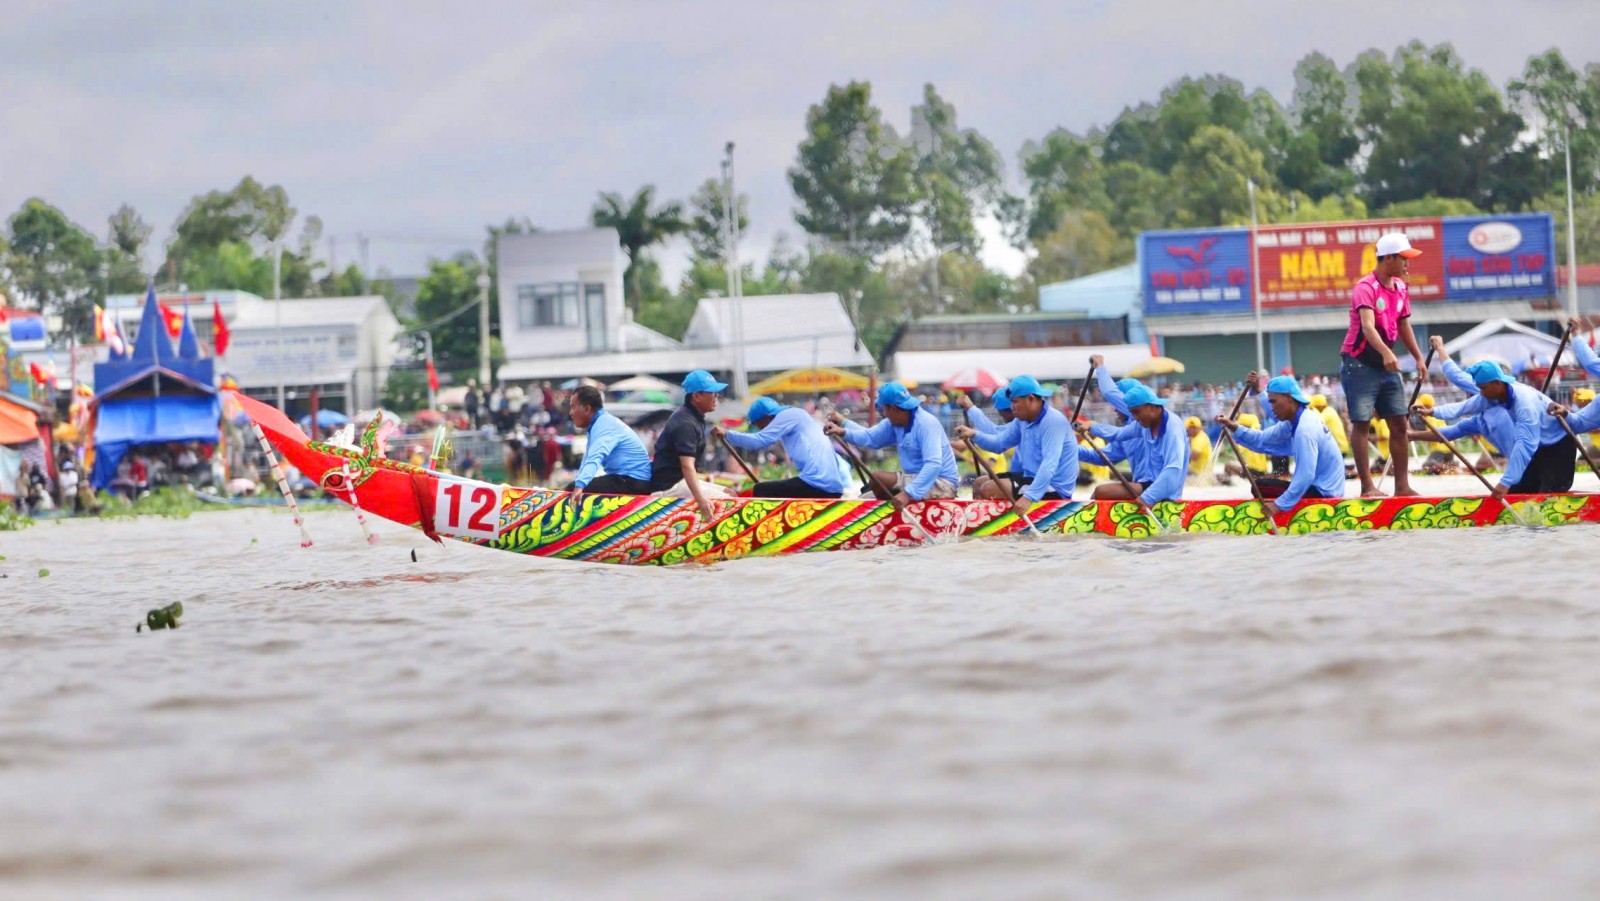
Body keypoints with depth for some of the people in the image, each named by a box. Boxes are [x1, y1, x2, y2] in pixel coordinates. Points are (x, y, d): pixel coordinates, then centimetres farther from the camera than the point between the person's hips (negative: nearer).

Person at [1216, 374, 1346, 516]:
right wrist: (1234, 428, -4)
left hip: (1323, 493, -10)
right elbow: (1261, 441, 8)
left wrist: (1280, 504, -28)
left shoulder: (1305, 430, -23)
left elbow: (1305, 476, -28)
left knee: (1260, 487, -12)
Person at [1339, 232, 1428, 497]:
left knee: (1399, 424, 5)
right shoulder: (1366, 288, -18)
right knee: (1362, 424, -6)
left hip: (1387, 365, 8)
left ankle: (1402, 485, 9)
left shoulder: (1400, 288, 7)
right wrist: (1386, 353, -48)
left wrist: (1418, 357, 17)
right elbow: (1368, 326, -33)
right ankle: (1367, 487, -5)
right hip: (1359, 363, -8)